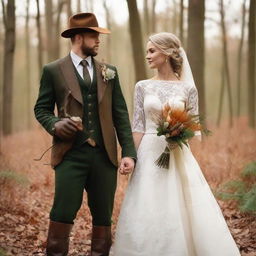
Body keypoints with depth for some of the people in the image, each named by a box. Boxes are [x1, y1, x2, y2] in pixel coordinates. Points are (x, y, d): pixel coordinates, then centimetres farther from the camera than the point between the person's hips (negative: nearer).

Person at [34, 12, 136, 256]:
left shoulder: (109, 71, 13)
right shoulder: (53, 70, 4)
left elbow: (120, 114, 10)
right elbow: (41, 108, 8)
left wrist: (129, 152, 1)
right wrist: (55, 125, -14)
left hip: (104, 154, 3)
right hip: (70, 153, -3)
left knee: (103, 216, 8)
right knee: (63, 213, -6)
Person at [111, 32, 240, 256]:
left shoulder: (187, 89, 1)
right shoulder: (143, 87, 4)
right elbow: (138, 127, 3)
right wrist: (133, 159, -5)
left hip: (178, 157, -1)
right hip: (149, 155, 1)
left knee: (182, 214, -1)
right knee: (148, 216, 2)